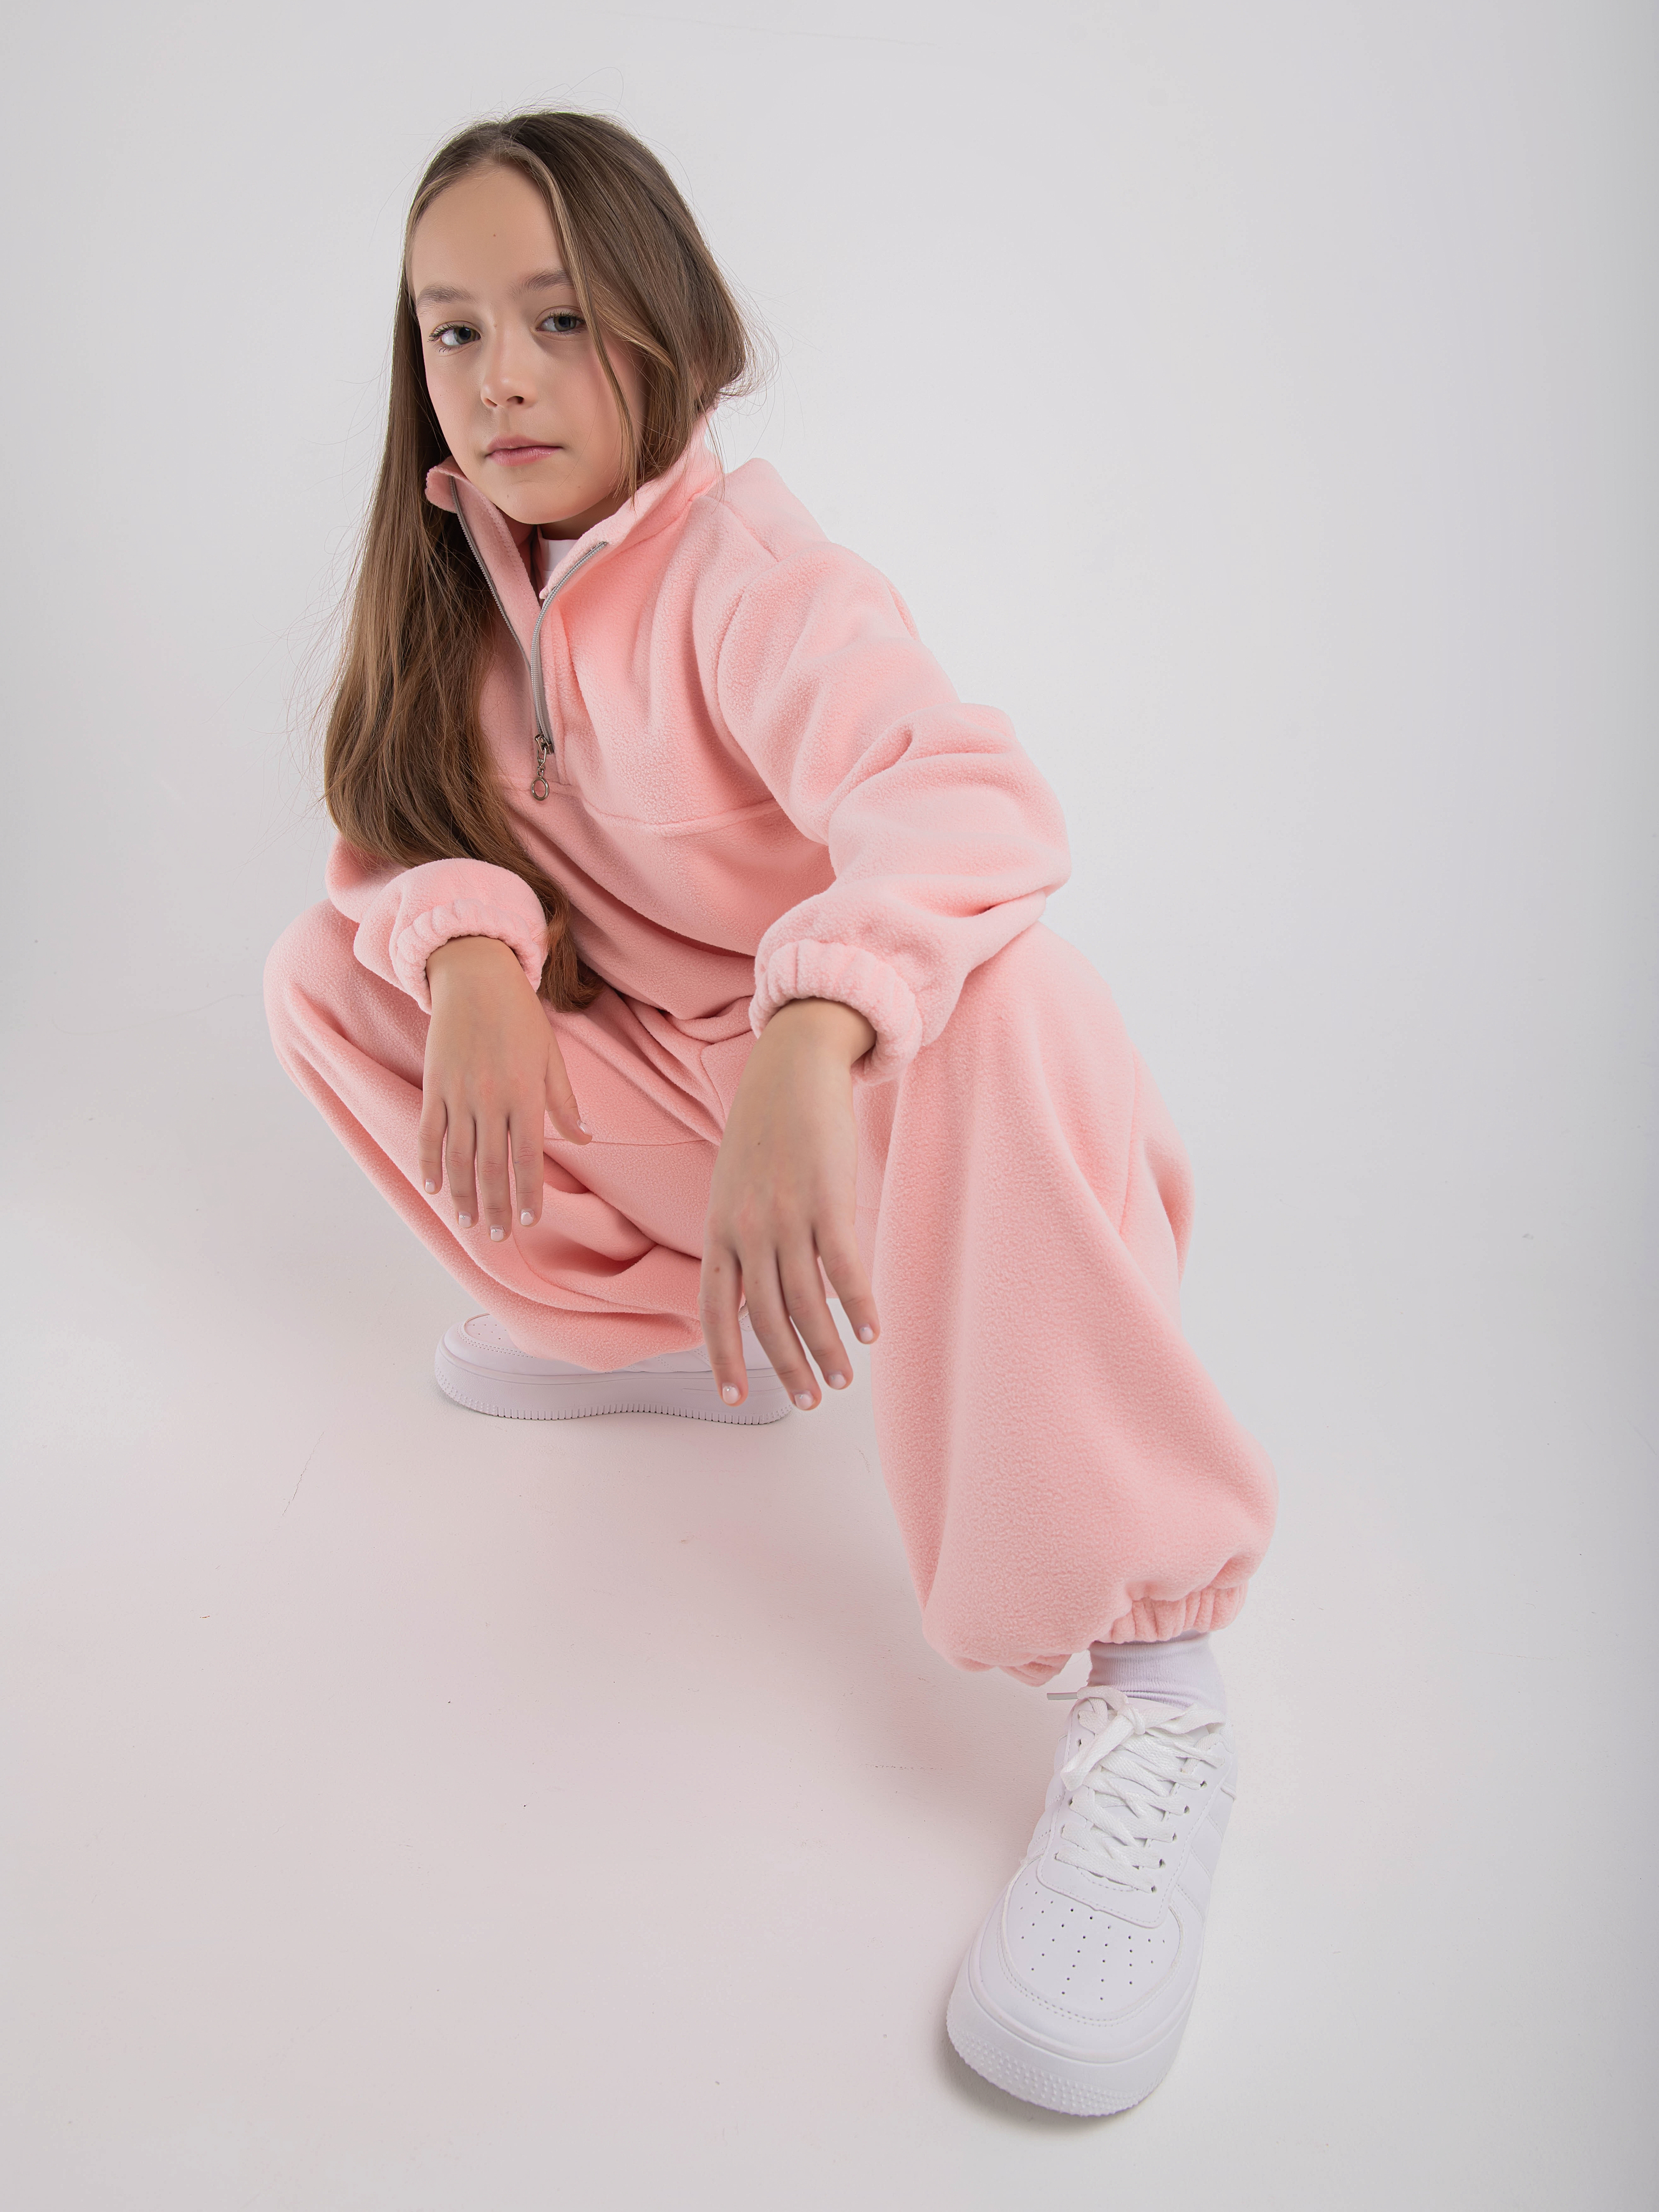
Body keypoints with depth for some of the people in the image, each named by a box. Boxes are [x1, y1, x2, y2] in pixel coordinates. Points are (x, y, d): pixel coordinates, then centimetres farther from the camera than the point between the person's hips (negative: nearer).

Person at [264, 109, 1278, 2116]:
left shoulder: (747, 576, -19)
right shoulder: (465, 582, 2)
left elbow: (972, 800, -37)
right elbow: (400, 835, 0)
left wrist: (805, 1043, -56)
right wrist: (468, 954, -24)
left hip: (866, 1079, -6)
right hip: (652, 1097, 6)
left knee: (1000, 997, -38)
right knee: (326, 974, -4)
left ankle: (1149, 1688, -36)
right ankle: (671, 1336, 3)